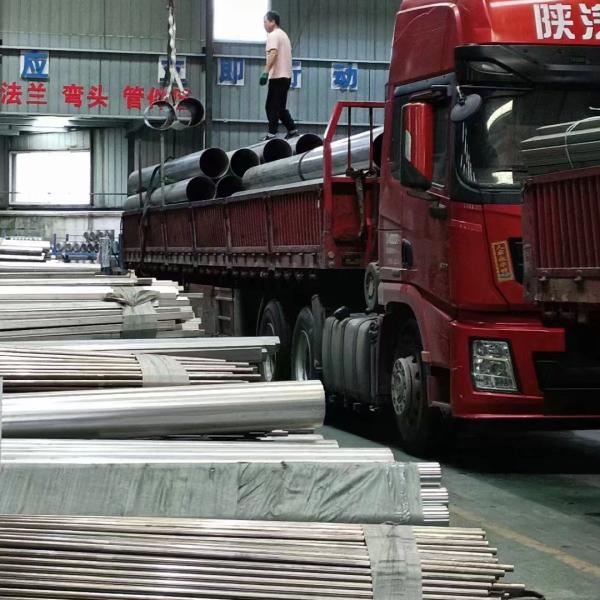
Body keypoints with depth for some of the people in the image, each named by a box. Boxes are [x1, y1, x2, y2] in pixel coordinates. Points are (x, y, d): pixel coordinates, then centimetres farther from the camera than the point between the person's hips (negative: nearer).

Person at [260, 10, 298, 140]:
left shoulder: (273, 35, -10)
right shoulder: (284, 35, 20)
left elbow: (273, 53, -24)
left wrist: (266, 72, -31)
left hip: (277, 77, -10)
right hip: (286, 76, 10)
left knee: (272, 107, -7)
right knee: (280, 107, 14)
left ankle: (272, 134, -7)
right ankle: (292, 130, 10)